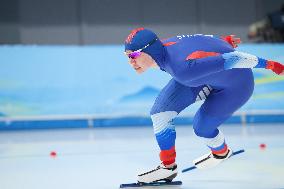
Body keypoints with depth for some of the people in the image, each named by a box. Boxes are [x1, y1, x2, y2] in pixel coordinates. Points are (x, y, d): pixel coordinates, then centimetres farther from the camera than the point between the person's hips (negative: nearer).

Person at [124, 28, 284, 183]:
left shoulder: (182, 69, -42)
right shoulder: (160, 46, -16)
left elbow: (231, 59, -36)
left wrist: (269, 65, -23)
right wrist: (223, 41, 20)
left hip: (235, 84, -8)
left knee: (201, 127, 0)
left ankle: (222, 152, 36)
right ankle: (168, 166, 14)